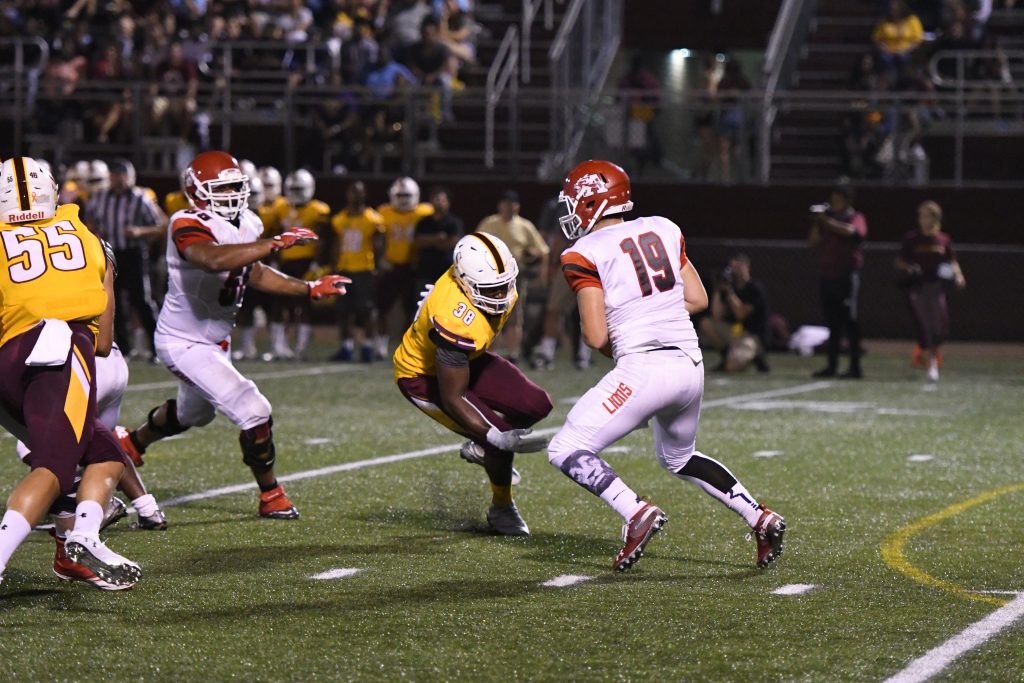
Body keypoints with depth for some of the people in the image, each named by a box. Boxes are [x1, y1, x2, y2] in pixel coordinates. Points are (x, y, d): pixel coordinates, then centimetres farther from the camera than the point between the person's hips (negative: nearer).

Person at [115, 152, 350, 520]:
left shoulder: (245, 225, 0)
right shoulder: (187, 227, -27)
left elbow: (254, 274, 16)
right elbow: (214, 260, -48)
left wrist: (309, 289, 11)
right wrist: (275, 244, -47)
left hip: (214, 341, 10)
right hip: (183, 343, -10)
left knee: (194, 412, 33)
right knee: (254, 413, -15)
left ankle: (130, 444, 58)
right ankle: (271, 496, 4)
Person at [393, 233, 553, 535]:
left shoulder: (497, 285, -19)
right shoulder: (456, 321, -41)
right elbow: (452, 397, -34)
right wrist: (499, 439, -41)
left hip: (464, 359, 8)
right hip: (423, 377, -8)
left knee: (537, 406, -9)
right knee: (498, 434, -20)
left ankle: (480, 449, 17)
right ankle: (502, 510, 6)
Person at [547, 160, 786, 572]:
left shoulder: (585, 255, -5)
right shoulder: (662, 230, 13)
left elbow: (596, 338, -10)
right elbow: (698, 300, 15)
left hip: (644, 367, -7)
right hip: (691, 365, 7)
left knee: (566, 451, -1)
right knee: (679, 458, 30)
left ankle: (637, 513, -19)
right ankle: (760, 518, 18)